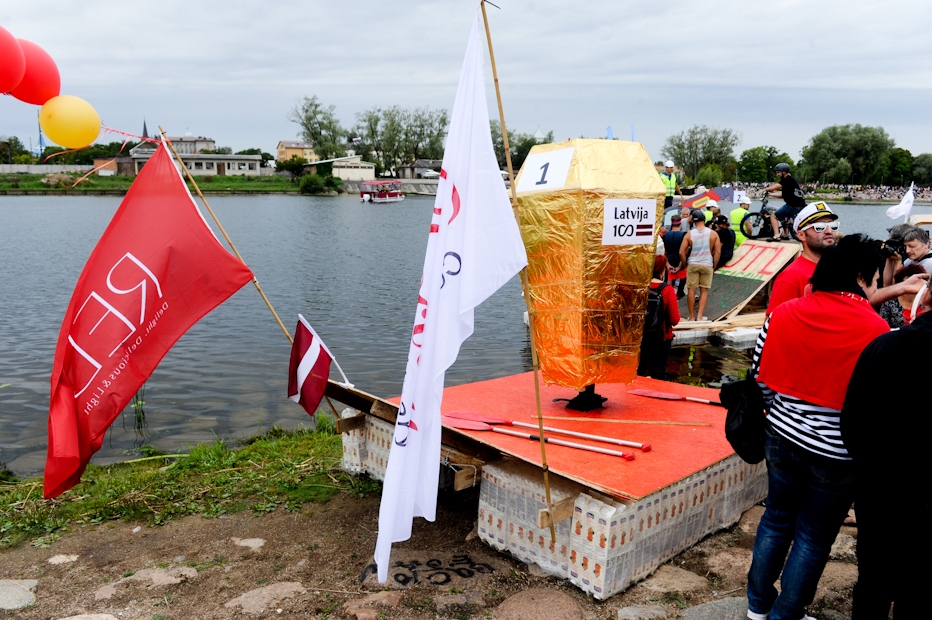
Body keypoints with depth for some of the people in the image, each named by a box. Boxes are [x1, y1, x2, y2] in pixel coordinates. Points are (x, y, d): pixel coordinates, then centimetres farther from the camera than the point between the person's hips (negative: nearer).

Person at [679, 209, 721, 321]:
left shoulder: (689, 234, -4)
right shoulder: (713, 234, -2)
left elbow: (681, 252, -5)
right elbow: (717, 252, -2)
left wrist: (684, 264, 7)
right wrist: (714, 265, 8)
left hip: (692, 264, 0)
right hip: (707, 265, 0)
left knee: (691, 290, 7)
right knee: (704, 291, 9)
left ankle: (691, 316, 12)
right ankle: (700, 316, 4)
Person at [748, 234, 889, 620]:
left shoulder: (784, 313, -6)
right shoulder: (875, 330, -17)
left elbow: (761, 375, 2)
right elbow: (880, 401, -12)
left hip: (783, 438, 4)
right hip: (835, 454, -4)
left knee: (777, 517, 22)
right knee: (814, 536, 14)